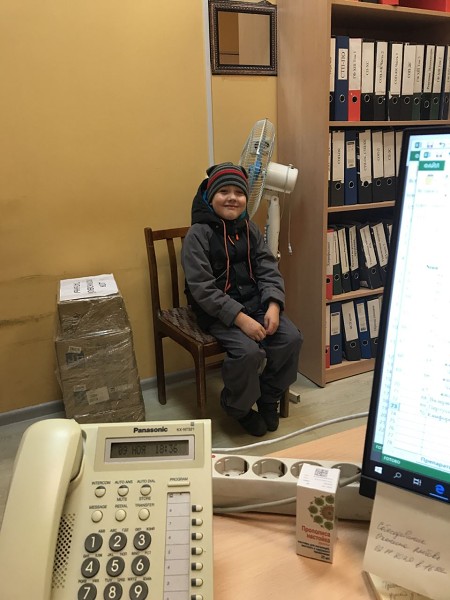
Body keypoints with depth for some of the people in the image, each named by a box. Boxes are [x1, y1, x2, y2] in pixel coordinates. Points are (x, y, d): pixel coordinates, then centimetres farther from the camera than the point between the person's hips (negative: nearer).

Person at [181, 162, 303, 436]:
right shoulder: (198, 235, -10)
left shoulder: (251, 229, 8)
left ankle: (269, 399, 12)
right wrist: (240, 318, -25)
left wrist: (273, 305, -16)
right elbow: (203, 289, -17)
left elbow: (269, 271, 4)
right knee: (248, 351, -28)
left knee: (291, 338, -14)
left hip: (256, 302, 6)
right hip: (218, 311, -5)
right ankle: (240, 408, 4)